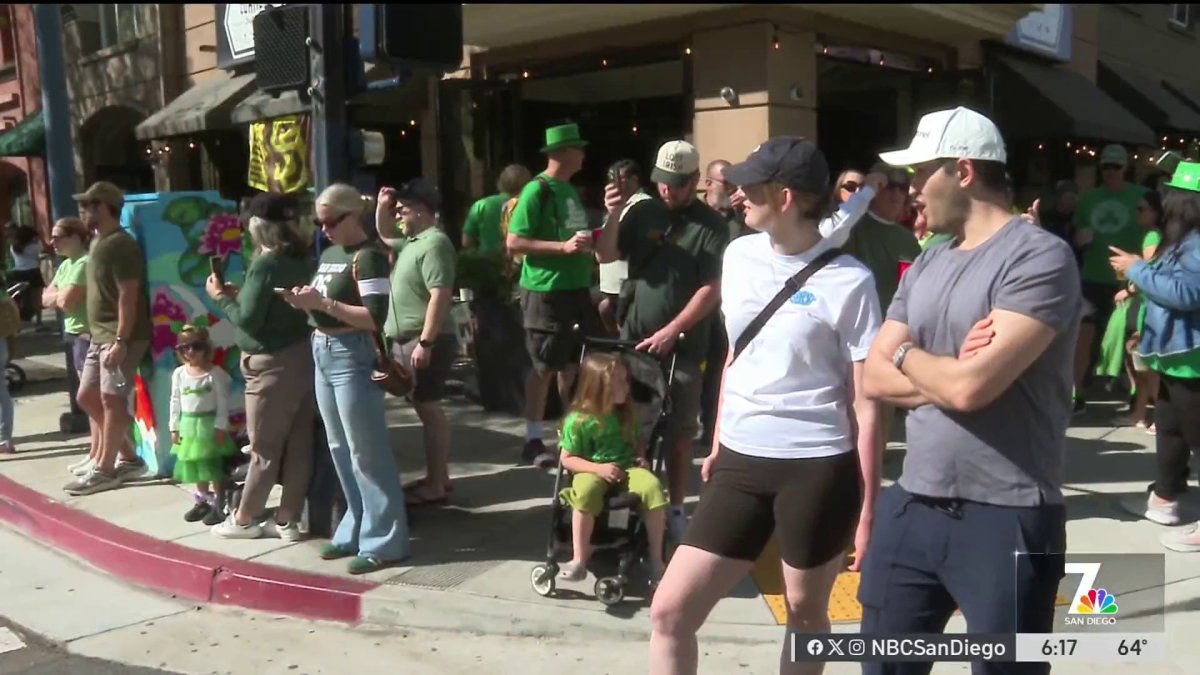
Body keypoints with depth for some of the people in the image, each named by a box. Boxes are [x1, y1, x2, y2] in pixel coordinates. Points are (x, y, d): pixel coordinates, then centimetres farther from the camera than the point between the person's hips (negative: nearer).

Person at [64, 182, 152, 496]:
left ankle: (105, 470, 5)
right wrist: (99, 335, 19)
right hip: (100, 337, 11)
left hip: (120, 338, -11)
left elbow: (128, 296, -20)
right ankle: (128, 458, 21)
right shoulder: (98, 242, 16)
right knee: (86, 397, 13)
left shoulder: (120, 245, -15)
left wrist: (121, 340, -23)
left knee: (112, 400, -4)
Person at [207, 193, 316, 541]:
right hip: (302, 357, 7)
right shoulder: (302, 260, 7)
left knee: (264, 447, 4)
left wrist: (221, 297, 0)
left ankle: (244, 519, 18)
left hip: (273, 365, -7)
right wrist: (240, 295, 14)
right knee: (298, 444, 9)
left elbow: (248, 320, -15)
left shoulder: (265, 264, -15)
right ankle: (288, 519, 17)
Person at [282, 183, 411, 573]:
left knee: (366, 451, -4)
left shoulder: (368, 257, -12)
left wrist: (323, 303, -20)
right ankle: (356, 530, 24)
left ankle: (384, 540, 4)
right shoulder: (328, 255, 14)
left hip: (354, 356, -9)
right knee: (340, 449, 14)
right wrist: (305, 302, 0)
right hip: (323, 353, 9)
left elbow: (374, 318, -19)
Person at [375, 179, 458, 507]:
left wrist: (425, 342, -27)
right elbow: (384, 236, 36)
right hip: (406, 340, 10)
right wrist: (382, 207, 17)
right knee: (425, 408, 14)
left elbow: (440, 295, -24)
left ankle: (435, 487, -1)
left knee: (428, 409, -6)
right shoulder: (412, 241, 15)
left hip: (425, 341, -10)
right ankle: (439, 476, 24)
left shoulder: (434, 243, -16)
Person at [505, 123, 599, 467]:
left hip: (576, 289, 8)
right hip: (546, 292, -8)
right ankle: (533, 440, 9)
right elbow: (514, 242, -17)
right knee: (544, 367, -1)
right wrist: (563, 247, -22)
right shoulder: (537, 190, -12)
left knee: (573, 364, 13)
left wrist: (588, 258, 12)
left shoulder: (569, 190, 13)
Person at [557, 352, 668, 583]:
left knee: (653, 486, -29)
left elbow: (637, 439, 26)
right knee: (586, 492, -39)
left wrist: (641, 457, 3)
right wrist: (598, 468, -19)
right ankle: (579, 560, -27)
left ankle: (656, 558, -19)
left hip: (628, 468, 4)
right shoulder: (578, 420, -6)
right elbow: (567, 459, -4)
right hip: (593, 471, -3)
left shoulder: (626, 413, 10)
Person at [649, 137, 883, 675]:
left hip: (818, 467, -5)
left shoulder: (848, 282, -10)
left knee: (805, 613, 13)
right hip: (739, 462, 5)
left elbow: (865, 402, -7)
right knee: (669, 611, -1)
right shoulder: (739, 256, 6)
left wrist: (867, 508, -7)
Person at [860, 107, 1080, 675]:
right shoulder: (926, 266, 11)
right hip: (912, 506, 7)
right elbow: (874, 378, 5)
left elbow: (971, 387, -23)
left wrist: (907, 355, -3)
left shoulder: (1039, 257, -13)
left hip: (1005, 518, -7)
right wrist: (950, 373, -11)